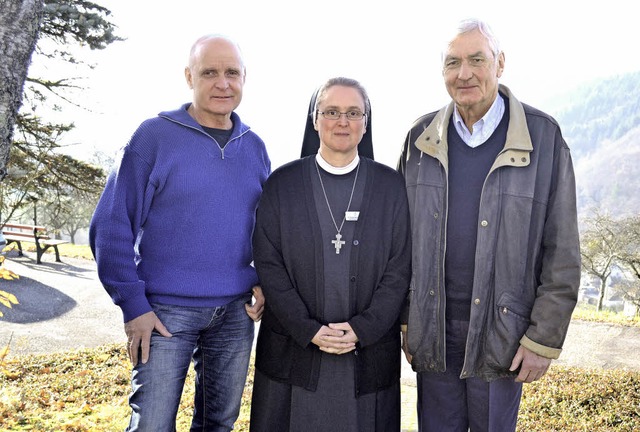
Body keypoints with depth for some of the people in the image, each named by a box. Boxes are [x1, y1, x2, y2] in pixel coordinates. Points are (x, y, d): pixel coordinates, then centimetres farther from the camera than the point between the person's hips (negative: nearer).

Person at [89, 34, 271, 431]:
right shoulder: (155, 135, -7)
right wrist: (133, 304, -11)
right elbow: (112, 226, -8)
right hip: (166, 310, -4)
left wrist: (263, 280, 1)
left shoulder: (255, 147, 6)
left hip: (235, 310, 4)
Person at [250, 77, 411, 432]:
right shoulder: (282, 183, 2)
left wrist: (362, 329, -10)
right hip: (293, 349, 0)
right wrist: (309, 331, -10)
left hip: (369, 355, 1)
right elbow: (268, 265, -3)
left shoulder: (391, 185, 3)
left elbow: (400, 268, 0)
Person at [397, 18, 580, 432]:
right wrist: (402, 320, 5)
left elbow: (562, 253, -5)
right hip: (432, 333, 2)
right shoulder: (421, 138, 2)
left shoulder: (543, 137, -6)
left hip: (501, 334, -2)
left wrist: (545, 338, -6)